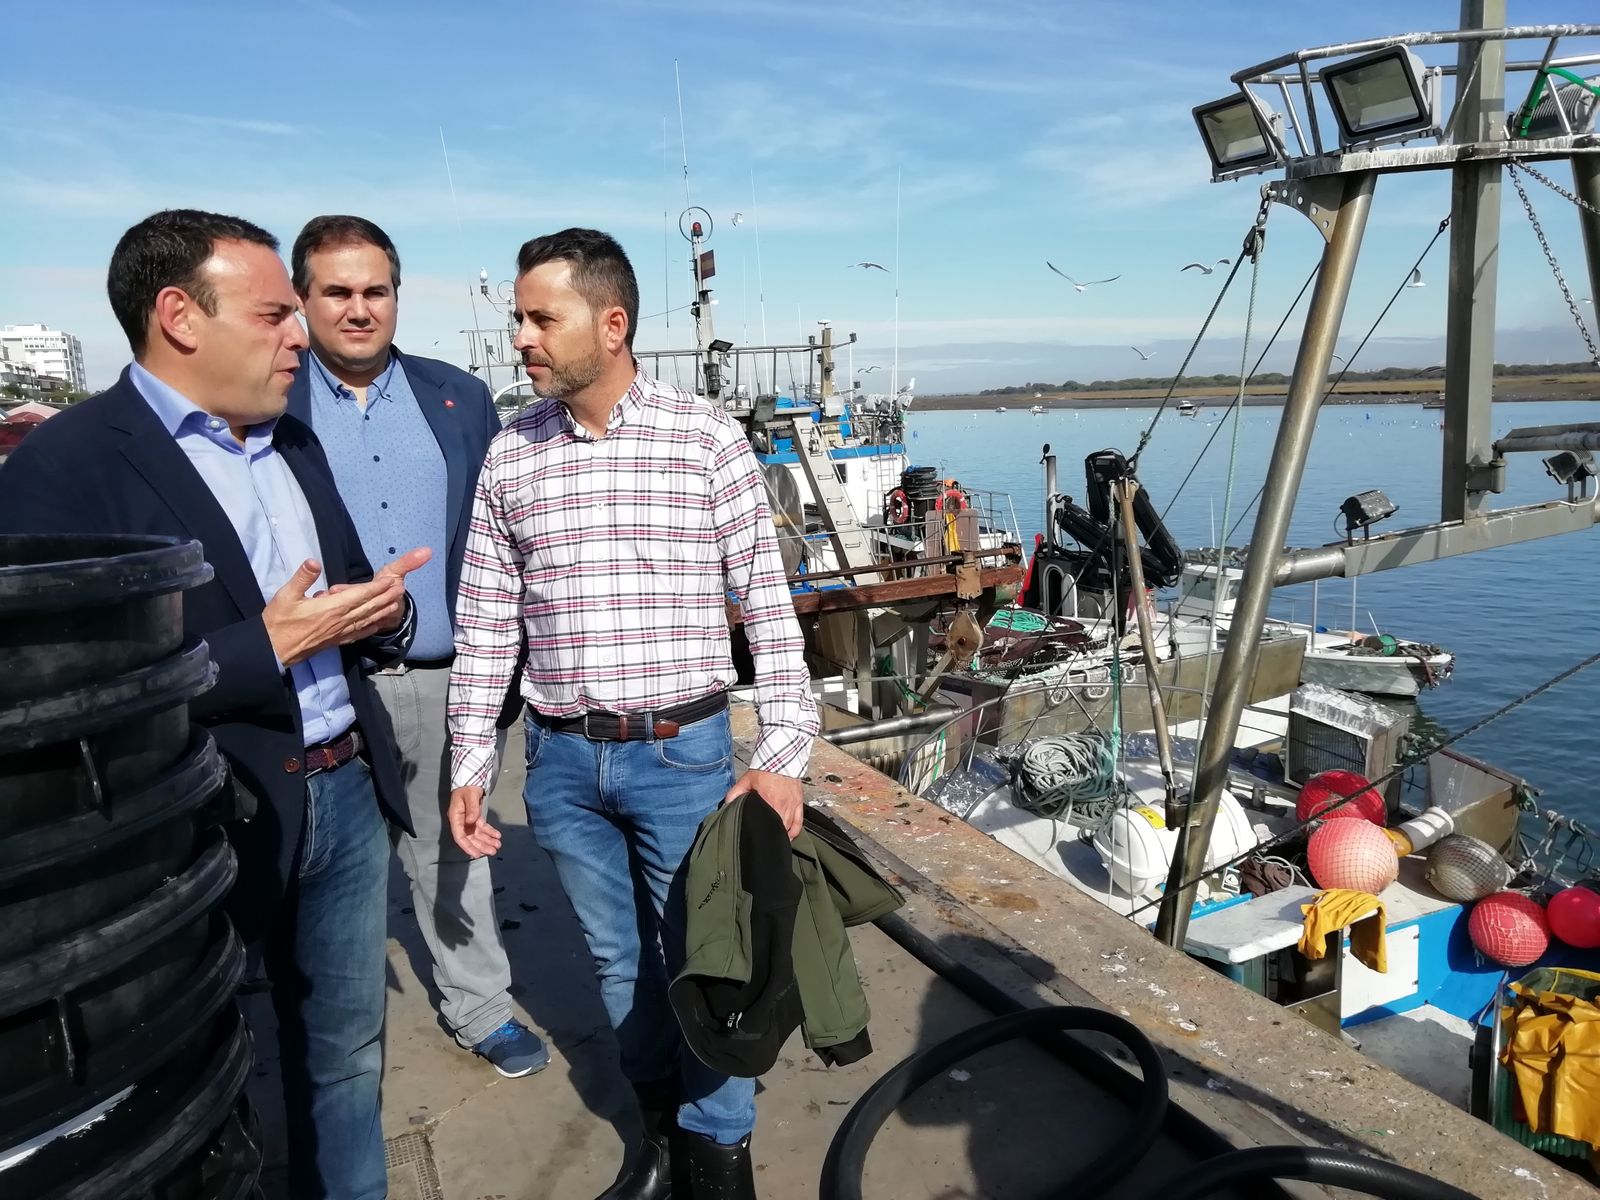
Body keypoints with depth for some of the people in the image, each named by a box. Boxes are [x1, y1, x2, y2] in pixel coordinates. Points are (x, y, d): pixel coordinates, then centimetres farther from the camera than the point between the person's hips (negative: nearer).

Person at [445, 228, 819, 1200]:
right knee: (620, 960, 17)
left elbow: (769, 602, -6)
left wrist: (784, 753, -10)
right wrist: (470, 765, 6)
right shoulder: (510, 456, 2)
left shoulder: (707, 439, -7)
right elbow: (486, 623, 7)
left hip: (683, 752, -3)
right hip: (563, 761, 3)